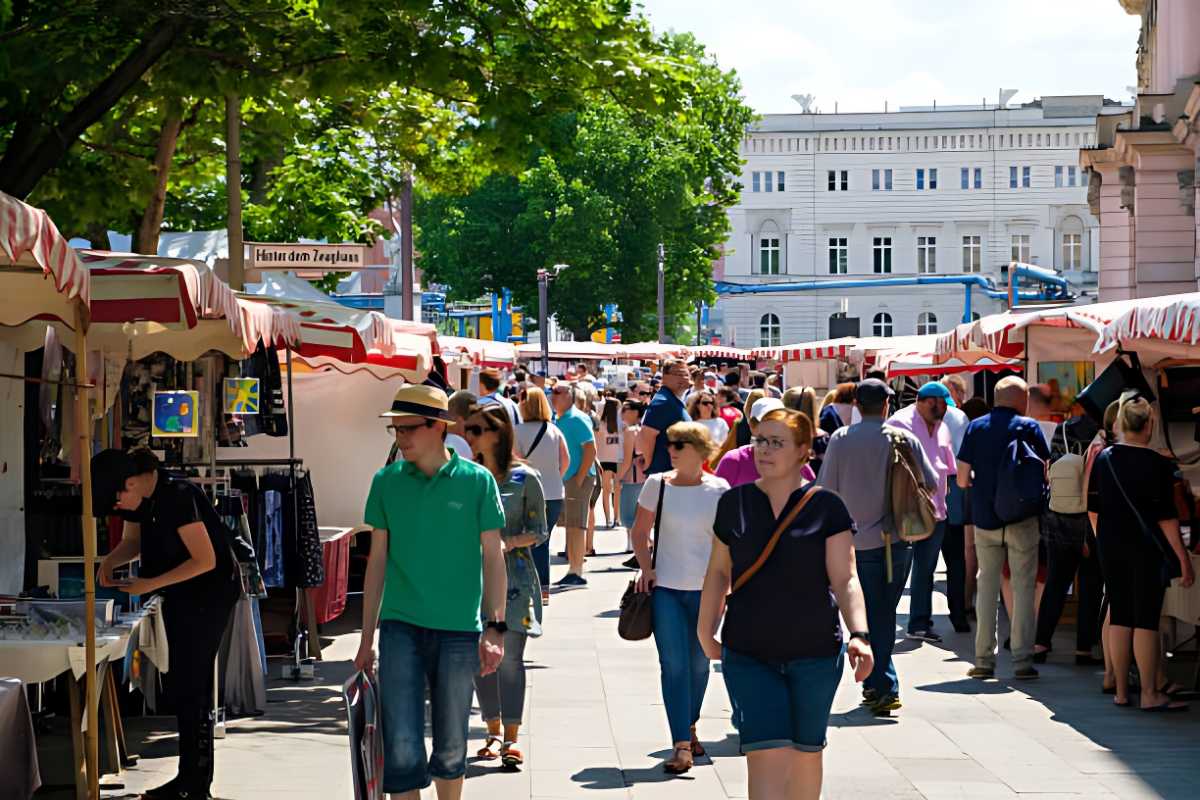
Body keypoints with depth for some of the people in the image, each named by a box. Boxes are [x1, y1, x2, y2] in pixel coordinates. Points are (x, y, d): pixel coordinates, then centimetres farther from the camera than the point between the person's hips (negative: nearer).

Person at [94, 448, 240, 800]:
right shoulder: (141, 501, 0)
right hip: (180, 596, 9)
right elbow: (132, 541, 17)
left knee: (190, 684, -6)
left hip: (209, 593, -9)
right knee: (181, 682, 11)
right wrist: (110, 561, -5)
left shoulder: (178, 496, -26)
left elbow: (205, 560, -25)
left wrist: (151, 584, -25)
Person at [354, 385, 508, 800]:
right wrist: (367, 637, 10)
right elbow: (377, 560, 10)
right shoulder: (386, 481, 4)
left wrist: (495, 627, -6)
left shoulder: (477, 481, -1)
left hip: (459, 629, -1)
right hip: (401, 626, 1)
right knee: (402, 748, -7)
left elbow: (493, 558, 2)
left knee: (450, 749, 10)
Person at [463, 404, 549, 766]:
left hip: (513, 576, -3)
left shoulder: (525, 478, -2)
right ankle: (494, 733, 18)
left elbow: (539, 531, 0)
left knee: (510, 656, -6)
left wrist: (510, 542, -17)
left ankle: (511, 738, -1)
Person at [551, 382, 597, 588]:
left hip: (579, 479, -9)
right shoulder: (558, 420, 13)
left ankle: (577, 573, -6)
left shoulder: (577, 419, -12)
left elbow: (591, 449, -17)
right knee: (569, 525, 12)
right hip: (565, 479, 9)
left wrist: (580, 478, -18)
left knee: (576, 525, -8)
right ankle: (572, 570, 18)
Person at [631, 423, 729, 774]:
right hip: (665, 587, -1)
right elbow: (640, 533, 9)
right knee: (674, 664, -7)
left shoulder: (718, 490, 0)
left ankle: (690, 727, 34)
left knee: (699, 663, 12)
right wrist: (646, 567, -5)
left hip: (705, 588, 1)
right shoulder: (657, 484, 1)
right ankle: (682, 746, -8)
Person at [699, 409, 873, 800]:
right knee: (766, 754, -11)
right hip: (748, 654, 1)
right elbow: (719, 571, 14)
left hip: (815, 652, -1)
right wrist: (705, 631, 10)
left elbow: (845, 578, -7)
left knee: (805, 753, 12)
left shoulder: (826, 507, -4)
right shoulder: (734, 503, 4)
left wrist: (859, 634, -21)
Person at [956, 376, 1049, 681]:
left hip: (984, 518, 3)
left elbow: (962, 480, 1)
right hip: (1022, 518, -3)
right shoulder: (1029, 427, -5)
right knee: (1023, 588, 3)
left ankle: (984, 660, 10)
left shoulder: (975, 428, 2)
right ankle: (1022, 661, 0)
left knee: (987, 585, 11)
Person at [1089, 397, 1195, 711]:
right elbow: (1166, 517, -12)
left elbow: (1093, 509, 8)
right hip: (1147, 550, -5)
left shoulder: (1103, 459, 3)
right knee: (1146, 620, -2)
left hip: (1111, 548, 5)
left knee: (1119, 618, 10)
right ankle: (1150, 694, -1)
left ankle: (1121, 692, 14)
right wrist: (1183, 558, -8)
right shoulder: (1157, 464, -11)